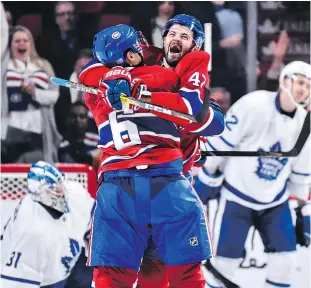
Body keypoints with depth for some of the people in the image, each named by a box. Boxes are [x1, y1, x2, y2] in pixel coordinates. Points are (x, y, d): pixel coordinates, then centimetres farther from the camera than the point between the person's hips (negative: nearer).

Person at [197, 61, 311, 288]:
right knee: (227, 259, -3)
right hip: (238, 196, -5)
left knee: (285, 257, -3)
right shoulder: (254, 105, -21)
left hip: (275, 201, 5)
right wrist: (207, 179, -8)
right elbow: (221, 141, -13)